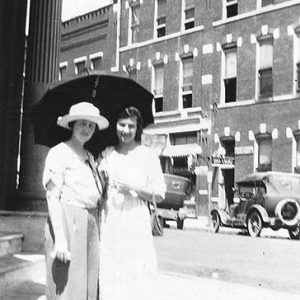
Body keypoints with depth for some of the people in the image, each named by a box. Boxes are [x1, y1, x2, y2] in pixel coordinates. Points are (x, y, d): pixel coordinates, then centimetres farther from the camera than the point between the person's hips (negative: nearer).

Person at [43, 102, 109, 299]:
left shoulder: (90, 157, 18)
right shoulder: (59, 152, -4)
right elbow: (52, 197, -12)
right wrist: (60, 238, -20)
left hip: (91, 223, 7)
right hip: (67, 223, -7)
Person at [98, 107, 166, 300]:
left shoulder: (147, 156, 3)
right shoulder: (106, 154, 12)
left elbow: (159, 195, 1)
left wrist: (134, 187, -11)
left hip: (136, 221, -3)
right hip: (109, 221, 3)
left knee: (134, 277, -5)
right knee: (107, 275, 2)